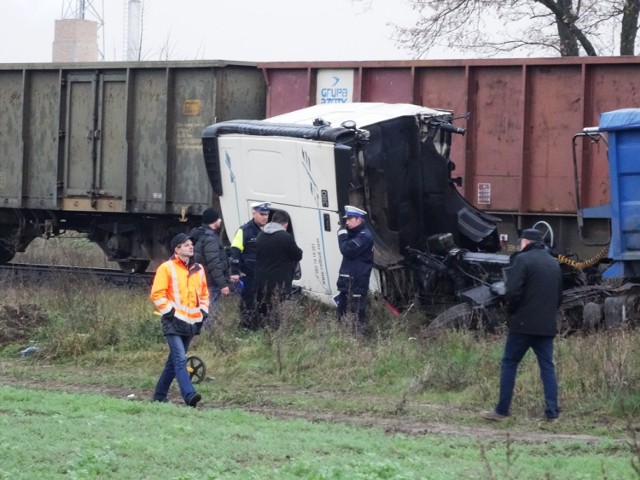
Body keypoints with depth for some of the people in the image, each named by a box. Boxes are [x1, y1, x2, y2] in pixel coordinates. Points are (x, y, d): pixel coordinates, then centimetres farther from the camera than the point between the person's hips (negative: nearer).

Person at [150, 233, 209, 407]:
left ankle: (160, 395, 23)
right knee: (180, 359, -17)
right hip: (174, 322, -7)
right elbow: (157, 294, -8)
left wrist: (203, 312, 12)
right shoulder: (167, 268, -5)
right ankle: (189, 395, -28)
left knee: (174, 360, 13)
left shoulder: (198, 269, 13)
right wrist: (169, 312, -13)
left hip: (192, 323, 7)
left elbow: (204, 293, 24)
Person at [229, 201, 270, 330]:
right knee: (248, 301, -3)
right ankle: (246, 327, 2)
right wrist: (235, 272, -20)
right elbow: (235, 252, -13)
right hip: (249, 275, -6)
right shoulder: (245, 231, -9)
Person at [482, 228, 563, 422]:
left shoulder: (522, 259, -9)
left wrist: (511, 311, -1)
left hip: (523, 324, -6)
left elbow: (513, 292, -17)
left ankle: (501, 411, 4)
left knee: (509, 364, 3)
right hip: (547, 325, 6)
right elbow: (559, 296, 20)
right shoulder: (554, 263, 14)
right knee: (547, 367, 7)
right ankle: (552, 412, 0)